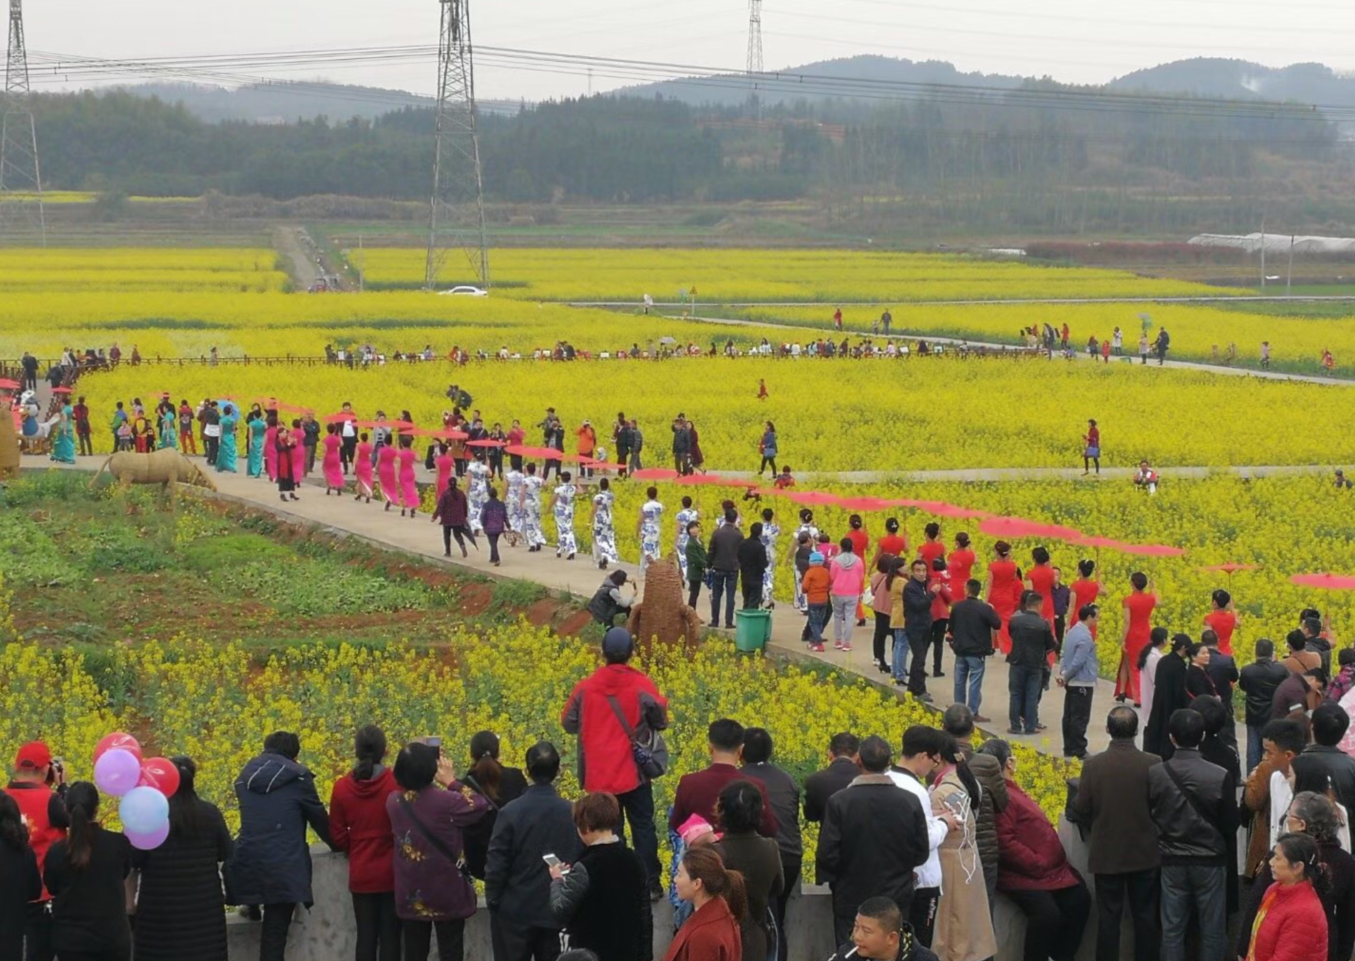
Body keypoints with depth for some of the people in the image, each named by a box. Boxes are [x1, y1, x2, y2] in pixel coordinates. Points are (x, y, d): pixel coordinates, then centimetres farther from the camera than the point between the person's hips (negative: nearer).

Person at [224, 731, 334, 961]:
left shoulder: (245, 777, 15)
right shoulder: (298, 778, -1)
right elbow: (319, 818, 7)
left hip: (246, 863, 4)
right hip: (284, 868, -4)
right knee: (275, 932, -2)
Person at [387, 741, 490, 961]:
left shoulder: (394, 802, -6)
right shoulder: (445, 801, -20)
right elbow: (480, 805, -6)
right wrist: (452, 782, 1)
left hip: (411, 895, 4)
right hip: (447, 893, -4)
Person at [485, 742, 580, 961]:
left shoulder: (510, 813, -14)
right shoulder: (572, 813, -7)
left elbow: (495, 865, -11)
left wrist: (493, 900, 3)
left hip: (515, 911, -2)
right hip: (557, 913, 2)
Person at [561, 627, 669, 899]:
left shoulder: (586, 687, -8)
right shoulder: (642, 686, -13)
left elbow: (569, 724, 3)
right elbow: (660, 723, -3)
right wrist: (659, 704, 17)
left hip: (599, 775, 1)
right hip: (634, 773, -1)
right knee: (643, 828, 11)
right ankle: (650, 884, 14)